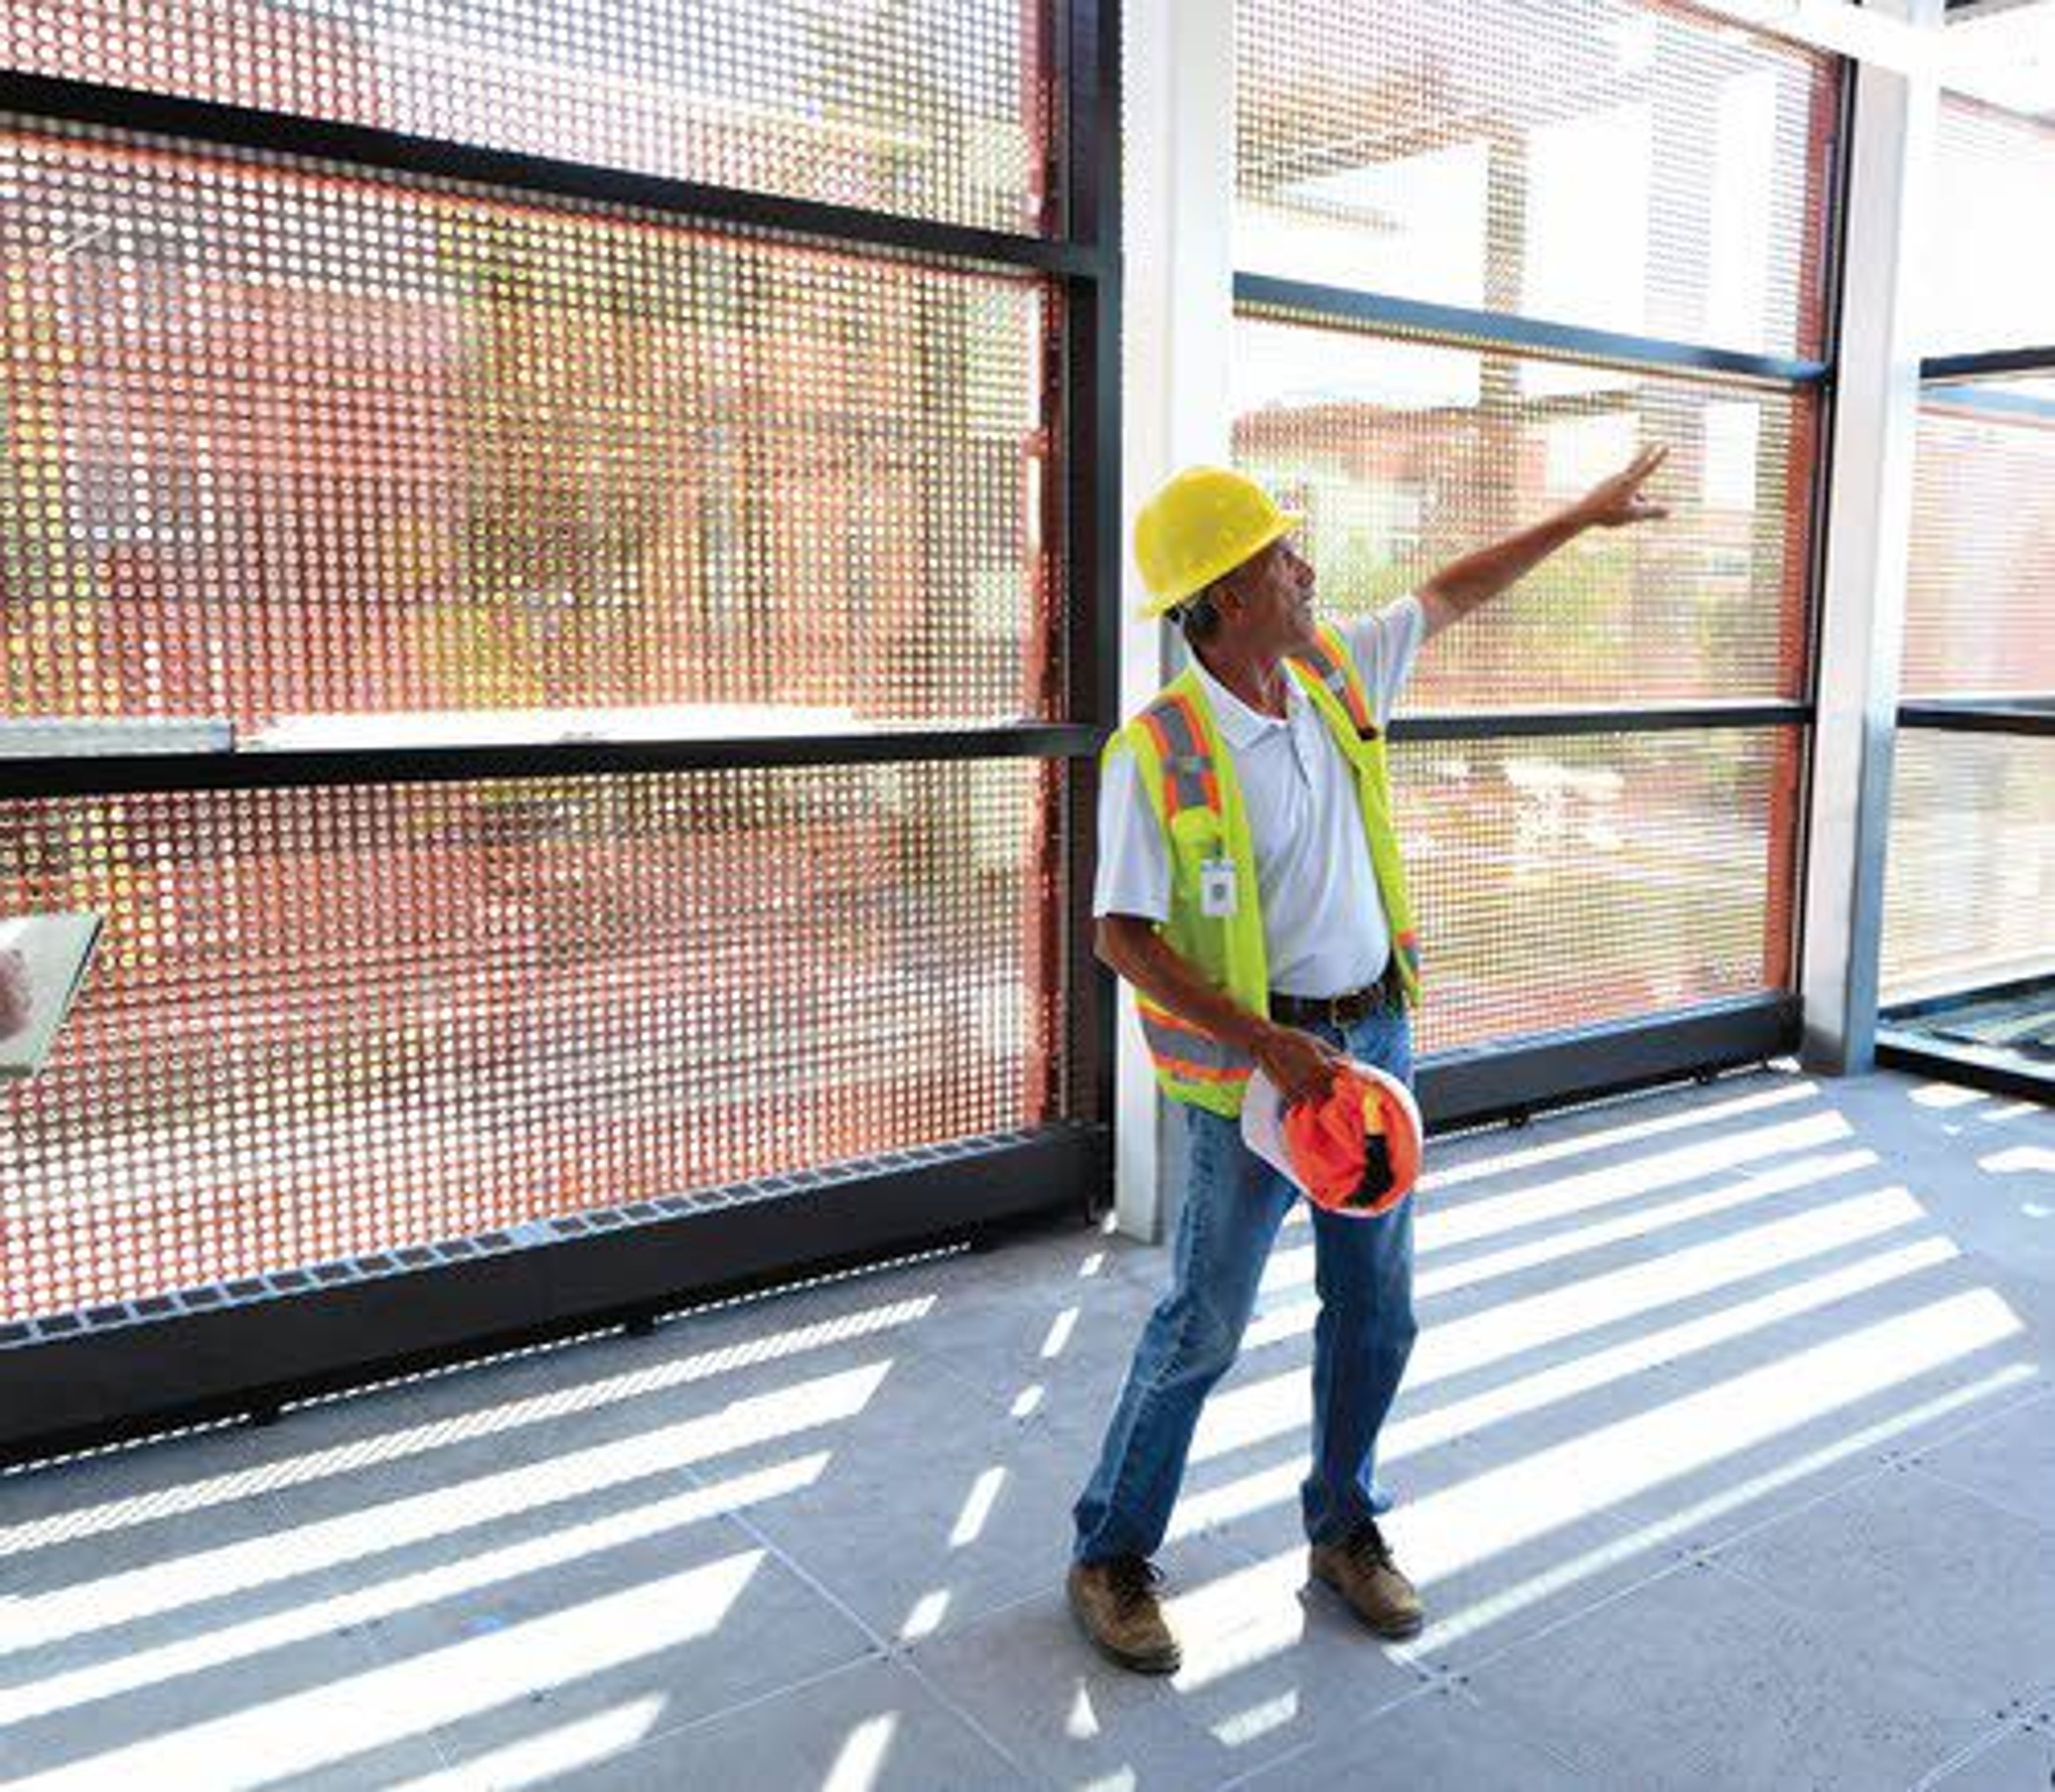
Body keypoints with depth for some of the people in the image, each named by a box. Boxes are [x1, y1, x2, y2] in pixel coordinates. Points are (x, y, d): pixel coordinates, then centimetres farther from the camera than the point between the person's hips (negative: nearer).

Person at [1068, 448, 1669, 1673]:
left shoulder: (1335, 674, -1)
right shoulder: (1156, 756, -19)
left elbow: (1450, 596, 17)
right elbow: (1122, 937, -18)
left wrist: (1584, 515, 23)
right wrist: (1267, 1044, -24)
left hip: (1377, 1036, 6)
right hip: (1257, 1064, -6)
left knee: (1376, 1309, 14)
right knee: (1205, 1324, 4)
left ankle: (1345, 1528, 35)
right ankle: (1113, 1555, 23)